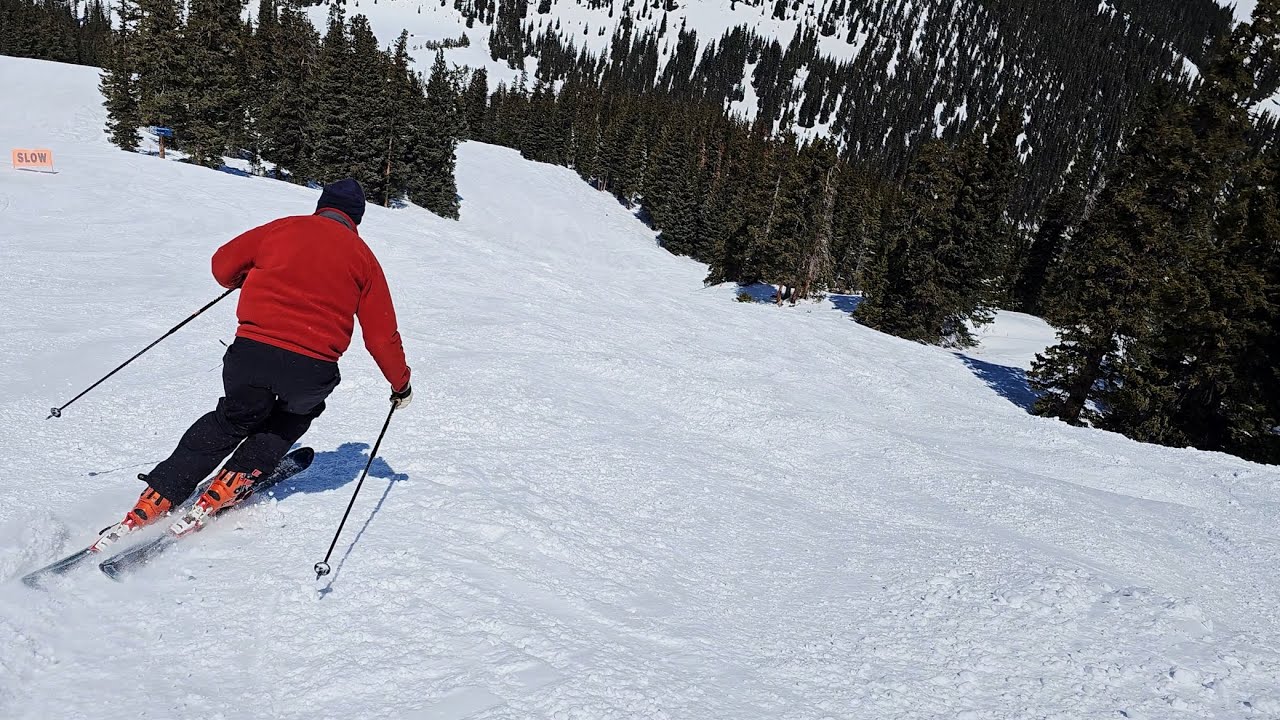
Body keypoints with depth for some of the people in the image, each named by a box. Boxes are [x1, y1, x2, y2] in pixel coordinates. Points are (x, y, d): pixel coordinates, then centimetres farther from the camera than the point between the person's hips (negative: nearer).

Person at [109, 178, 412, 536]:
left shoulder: (282, 228, 13)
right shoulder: (362, 256, 11)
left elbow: (223, 265, 18)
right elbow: (381, 335, 10)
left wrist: (248, 279, 40)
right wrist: (401, 383, 22)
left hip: (252, 353, 1)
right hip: (311, 369, -1)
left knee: (233, 419, 27)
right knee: (298, 412, 32)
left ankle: (157, 500, 23)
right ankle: (233, 483, 21)